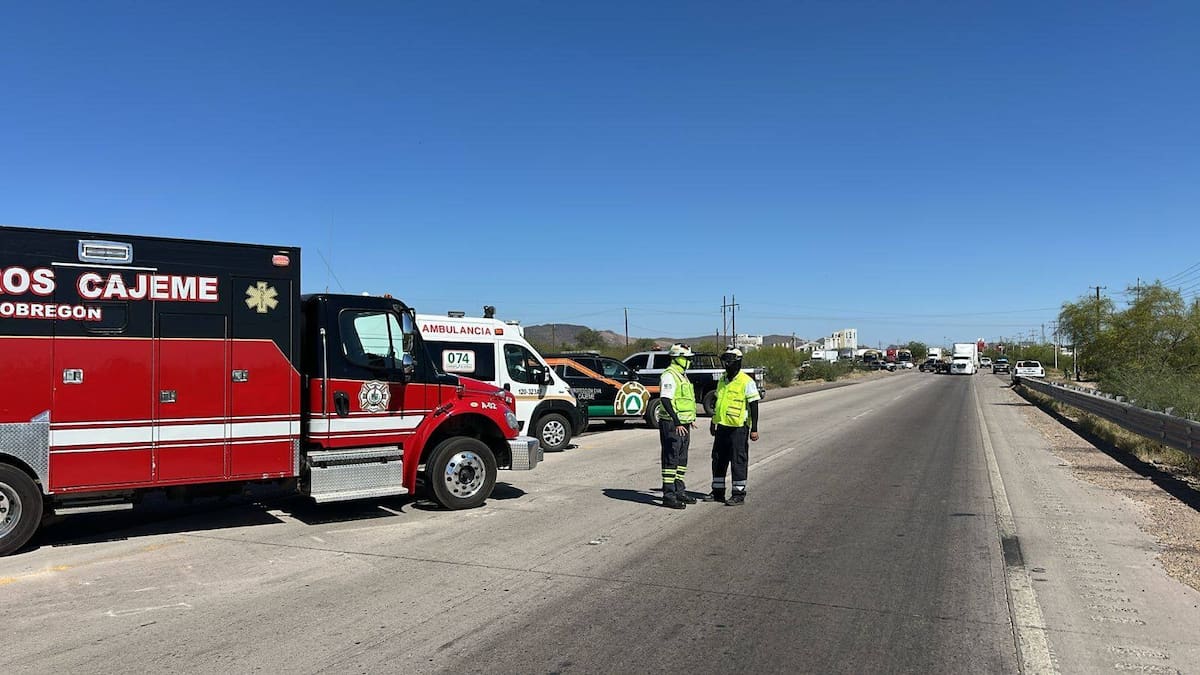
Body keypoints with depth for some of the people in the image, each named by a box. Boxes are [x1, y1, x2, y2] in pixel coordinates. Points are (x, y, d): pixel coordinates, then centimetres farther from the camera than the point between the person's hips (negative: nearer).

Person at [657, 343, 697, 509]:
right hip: (672, 424, -10)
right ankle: (668, 496, -3)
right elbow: (665, 400, -23)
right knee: (671, 459, -7)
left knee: (681, 458, 15)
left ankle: (679, 491, 24)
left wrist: (691, 418, 23)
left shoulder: (683, 375, 17)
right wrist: (677, 422, -25)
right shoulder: (669, 376, -15)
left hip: (683, 424, 10)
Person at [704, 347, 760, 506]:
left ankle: (739, 494, 8)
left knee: (738, 461, -1)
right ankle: (718, 492, 23)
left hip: (738, 428, -7)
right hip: (722, 427, 7)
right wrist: (713, 422, 23)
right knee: (718, 460, 12)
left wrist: (754, 429, -13)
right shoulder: (722, 380, 12)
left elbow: (754, 406, -10)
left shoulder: (746, 382, -10)